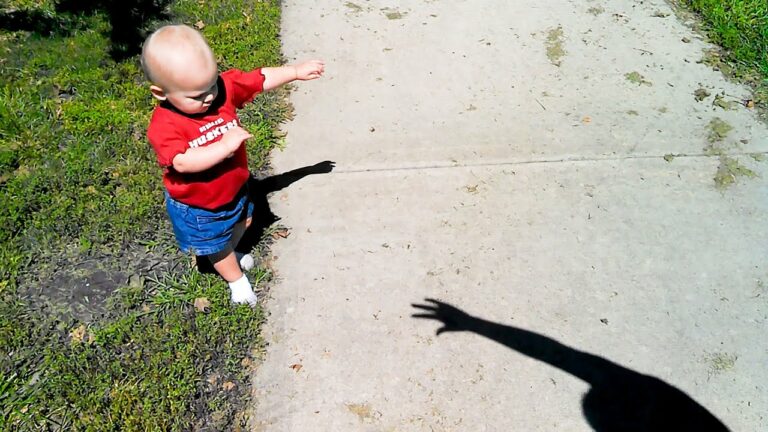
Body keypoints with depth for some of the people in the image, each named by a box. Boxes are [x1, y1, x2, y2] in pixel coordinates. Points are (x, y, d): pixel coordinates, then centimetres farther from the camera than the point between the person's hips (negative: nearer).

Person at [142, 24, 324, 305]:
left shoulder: (224, 86, -19)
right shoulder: (164, 126, -34)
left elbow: (262, 79, -9)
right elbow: (184, 162, -45)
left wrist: (296, 71, -6)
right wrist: (225, 145, -47)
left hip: (234, 188, 6)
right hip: (198, 208, -5)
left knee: (241, 222, 34)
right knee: (218, 247, 21)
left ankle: (229, 255, 66)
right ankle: (236, 279, 51)